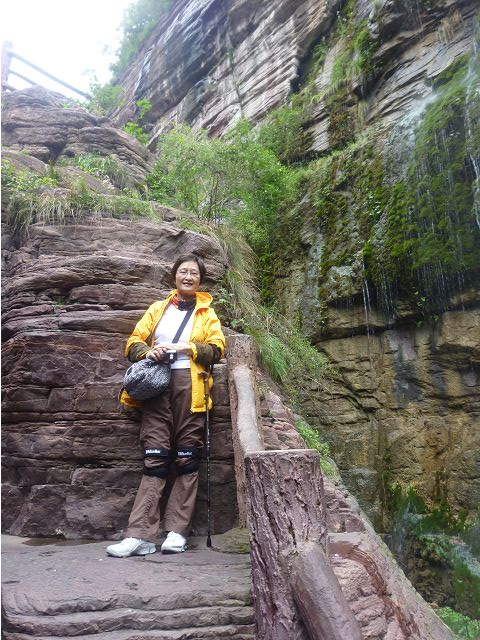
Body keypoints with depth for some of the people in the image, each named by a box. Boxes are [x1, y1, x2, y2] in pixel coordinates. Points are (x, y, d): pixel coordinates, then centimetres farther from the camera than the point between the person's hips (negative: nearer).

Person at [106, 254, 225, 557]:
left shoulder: (207, 313, 16)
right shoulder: (158, 308, 22)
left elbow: (217, 349, 4)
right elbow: (133, 342, 16)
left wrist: (185, 347, -10)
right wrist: (148, 352, -6)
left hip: (190, 385, -1)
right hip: (157, 384, 1)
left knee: (187, 459, -1)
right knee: (154, 459, -4)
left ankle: (177, 532, 7)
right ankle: (141, 535, -2)